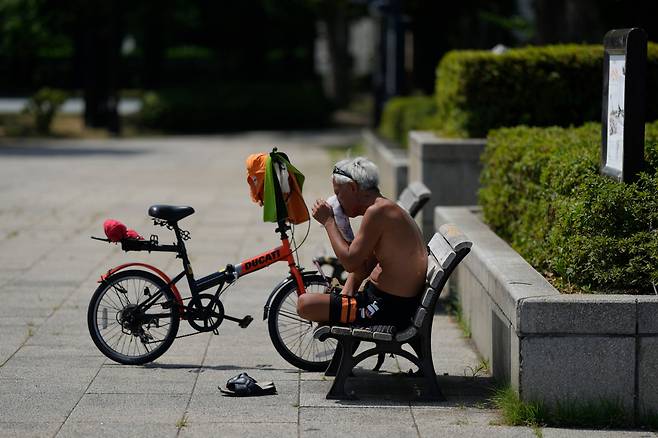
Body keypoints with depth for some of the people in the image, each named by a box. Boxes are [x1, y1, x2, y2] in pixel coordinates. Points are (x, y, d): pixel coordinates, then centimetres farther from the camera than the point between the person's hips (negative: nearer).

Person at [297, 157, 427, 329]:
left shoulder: (378, 211, -19)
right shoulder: (387, 209, 15)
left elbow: (350, 262, -21)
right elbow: (364, 267, 18)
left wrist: (328, 221, -11)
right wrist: (347, 291, 2)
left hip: (387, 311, -11)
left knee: (305, 304, -9)